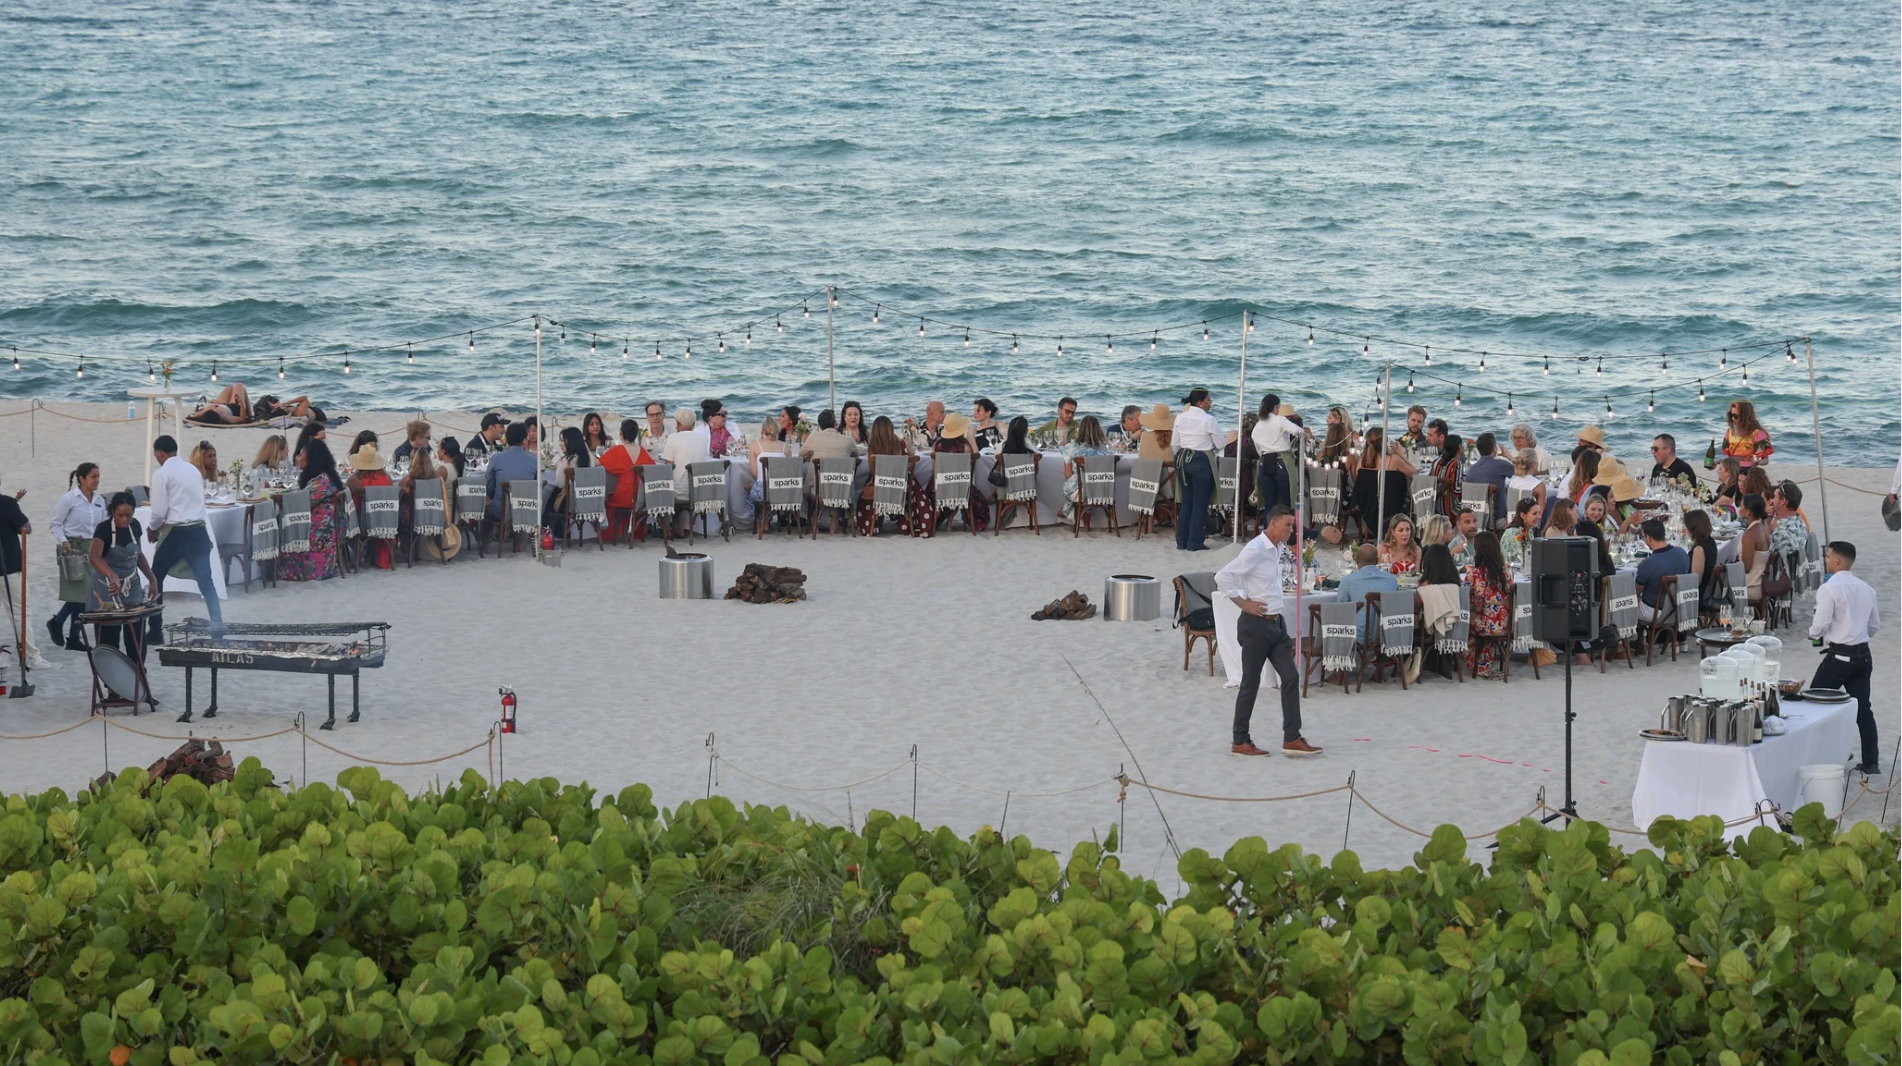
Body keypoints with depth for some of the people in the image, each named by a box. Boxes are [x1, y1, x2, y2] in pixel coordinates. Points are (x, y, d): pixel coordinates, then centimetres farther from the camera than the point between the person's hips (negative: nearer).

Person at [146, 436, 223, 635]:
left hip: (176, 534, -5)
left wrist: (154, 529, 9)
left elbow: (159, 510, -12)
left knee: (156, 579, 11)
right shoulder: (194, 470, 12)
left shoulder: (161, 474, -7)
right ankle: (218, 626, -8)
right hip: (198, 531, 5)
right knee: (206, 581, 4)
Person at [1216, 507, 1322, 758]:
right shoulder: (1255, 550, -18)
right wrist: (1243, 603, -17)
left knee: (1290, 678, 2)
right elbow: (1223, 577, -24)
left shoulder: (1277, 549, 10)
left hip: (1276, 623, 8)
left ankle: (1292, 738, 4)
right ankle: (1239, 742, 10)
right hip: (1256, 624, -8)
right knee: (1251, 683, 0)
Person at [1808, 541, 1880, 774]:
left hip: (1839, 656, -7)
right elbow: (1874, 625, 17)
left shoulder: (1829, 589, -14)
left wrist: (1812, 633, 4)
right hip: (1863, 654, 7)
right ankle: (1871, 762, 11)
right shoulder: (1866, 589, 8)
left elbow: (1820, 626, -17)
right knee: (1863, 708, 10)